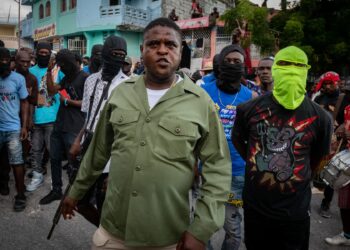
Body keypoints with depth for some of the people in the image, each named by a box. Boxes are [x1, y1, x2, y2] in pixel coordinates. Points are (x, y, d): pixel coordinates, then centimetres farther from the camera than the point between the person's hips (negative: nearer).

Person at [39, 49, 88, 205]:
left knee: (74, 163, 4)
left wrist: (69, 101, -13)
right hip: (59, 126, 9)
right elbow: (52, 90, 13)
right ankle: (56, 190, 29)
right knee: (54, 158, 15)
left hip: (73, 129, -8)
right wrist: (49, 71, 7)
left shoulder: (85, 78, -11)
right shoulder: (67, 77, 16)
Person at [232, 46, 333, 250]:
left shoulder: (320, 117, -10)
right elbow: (237, 141, 7)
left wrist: (299, 181, 11)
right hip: (254, 206, 1)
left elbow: (317, 157, 5)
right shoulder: (250, 109, -9)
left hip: (296, 211, 0)